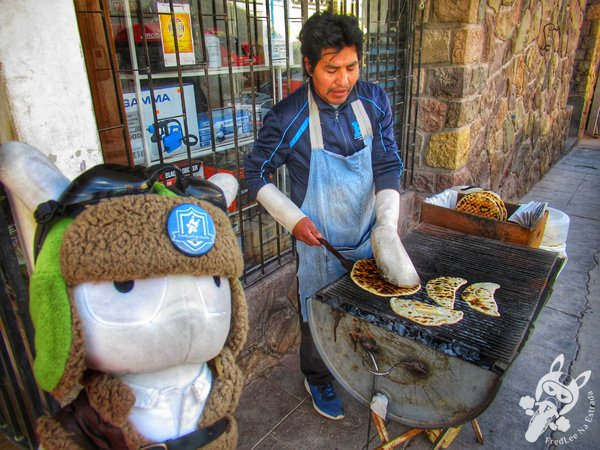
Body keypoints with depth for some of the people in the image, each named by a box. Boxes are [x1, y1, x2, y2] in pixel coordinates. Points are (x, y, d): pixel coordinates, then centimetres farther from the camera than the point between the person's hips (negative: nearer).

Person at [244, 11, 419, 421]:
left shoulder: (375, 102, -9)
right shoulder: (287, 119, -20)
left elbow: (388, 167, -10)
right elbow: (256, 172, -8)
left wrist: (387, 228, -23)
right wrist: (293, 219, -18)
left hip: (369, 237, 4)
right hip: (321, 243, -4)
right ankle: (318, 379, 45)